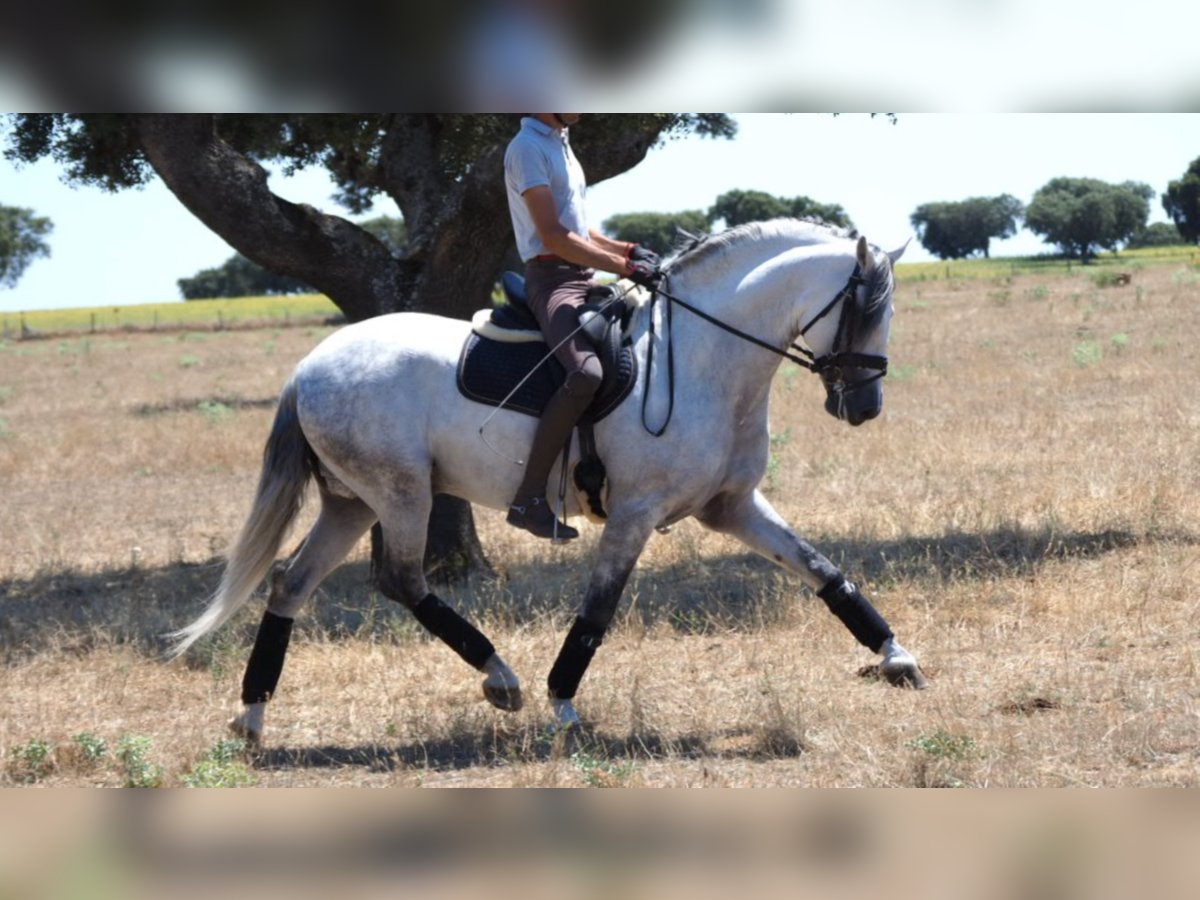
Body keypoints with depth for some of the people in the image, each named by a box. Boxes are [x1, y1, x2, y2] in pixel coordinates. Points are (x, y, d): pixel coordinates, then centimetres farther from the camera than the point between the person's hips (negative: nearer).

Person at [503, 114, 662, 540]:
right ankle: (529, 500, -30)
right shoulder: (528, 148, -11)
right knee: (586, 373, -33)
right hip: (552, 279, -11)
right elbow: (554, 236, -18)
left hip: (584, 279, 11)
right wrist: (625, 267, -19)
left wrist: (628, 249, 10)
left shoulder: (559, 145, 19)